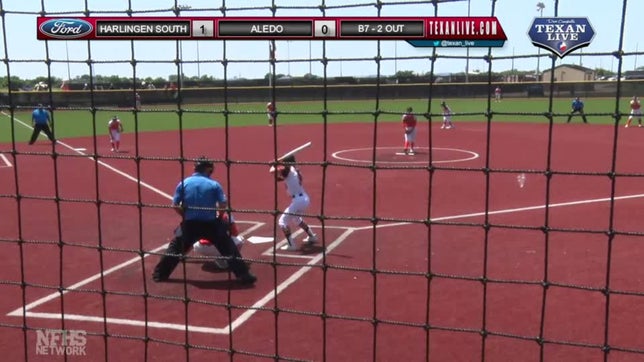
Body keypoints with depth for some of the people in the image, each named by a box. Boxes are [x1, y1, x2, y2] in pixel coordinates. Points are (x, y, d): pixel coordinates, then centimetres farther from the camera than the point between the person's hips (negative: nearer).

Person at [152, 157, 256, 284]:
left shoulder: (183, 183, 3)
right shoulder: (214, 184, -1)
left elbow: (175, 205, 2)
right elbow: (223, 205, -7)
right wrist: (219, 217, 12)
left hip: (190, 224, 2)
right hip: (211, 224, -1)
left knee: (176, 247, 21)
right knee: (229, 248, 8)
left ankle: (160, 273, 25)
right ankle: (244, 275, 5)